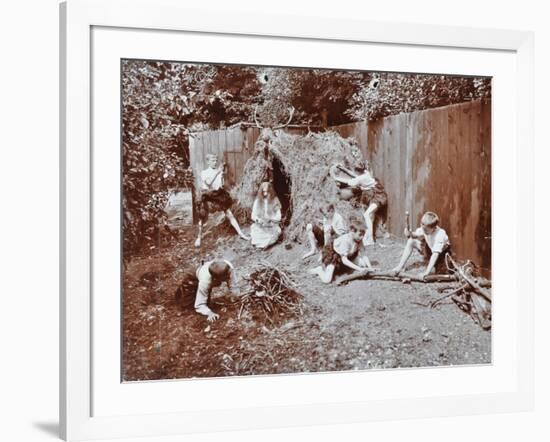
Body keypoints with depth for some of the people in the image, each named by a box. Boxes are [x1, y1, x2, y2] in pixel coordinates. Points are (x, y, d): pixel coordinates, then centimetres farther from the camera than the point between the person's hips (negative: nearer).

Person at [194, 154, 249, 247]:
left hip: (219, 195, 2)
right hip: (208, 197, -2)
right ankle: (199, 238, 23)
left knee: (230, 214, -1)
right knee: (203, 218, 4)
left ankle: (241, 233, 4)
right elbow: (208, 183, -23)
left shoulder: (219, 172, 2)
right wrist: (217, 172, -25)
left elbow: (221, 185, 2)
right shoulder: (204, 173, -5)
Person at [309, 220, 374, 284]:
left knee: (363, 264, -8)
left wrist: (370, 267, -27)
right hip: (332, 255, -8)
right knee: (327, 280, -23)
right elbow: (344, 260, -38)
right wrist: (359, 269, -42)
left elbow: (363, 255, -11)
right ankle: (319, 270, 8)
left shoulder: (359, 240, -16)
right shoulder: (345, 240, -36)